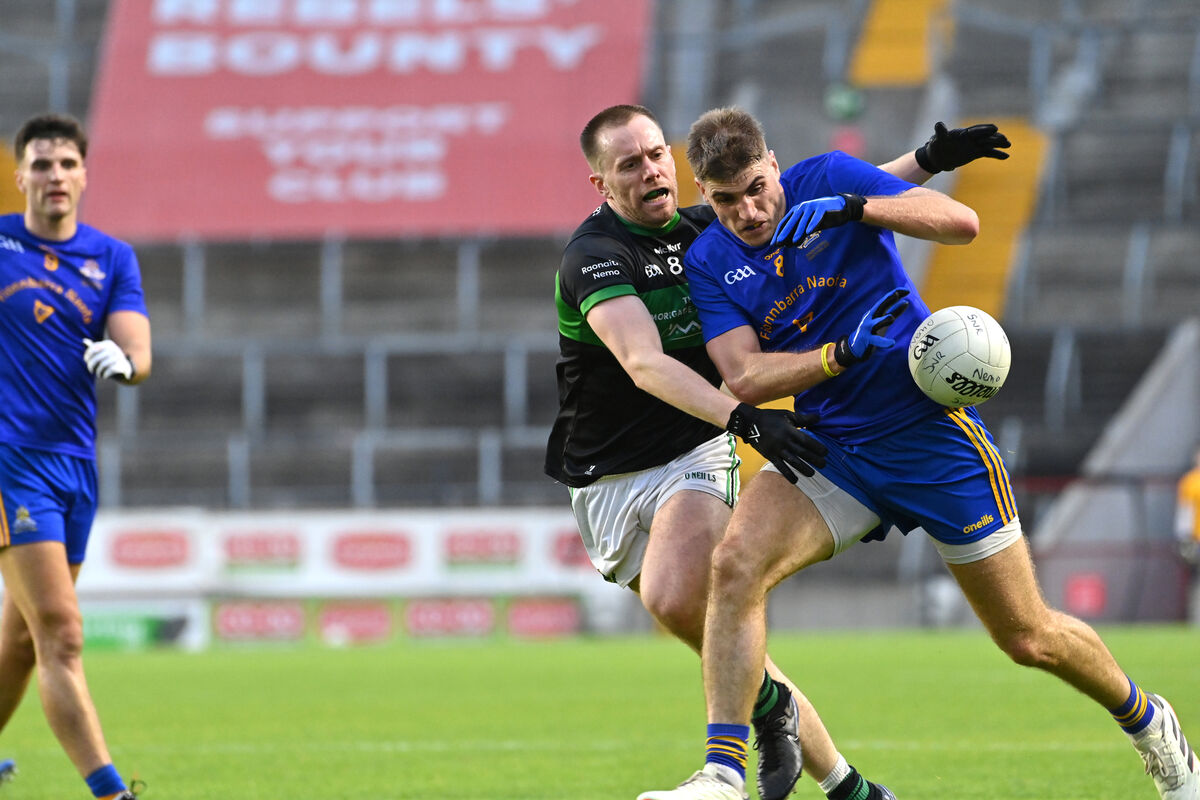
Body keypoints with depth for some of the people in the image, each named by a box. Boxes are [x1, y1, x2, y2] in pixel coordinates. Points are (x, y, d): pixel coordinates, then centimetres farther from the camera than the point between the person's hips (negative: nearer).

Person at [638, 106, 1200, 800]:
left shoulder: (830, 179, -6)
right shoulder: (708, 265, -1)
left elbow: (962, 223, -14)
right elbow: (745, 378, -12)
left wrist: (852, 207, -26)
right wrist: (841, 355, -27)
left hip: (933, 430, -2)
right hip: (831, 449, 2)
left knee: (1030, 639, 3)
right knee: (736, 564, -25)